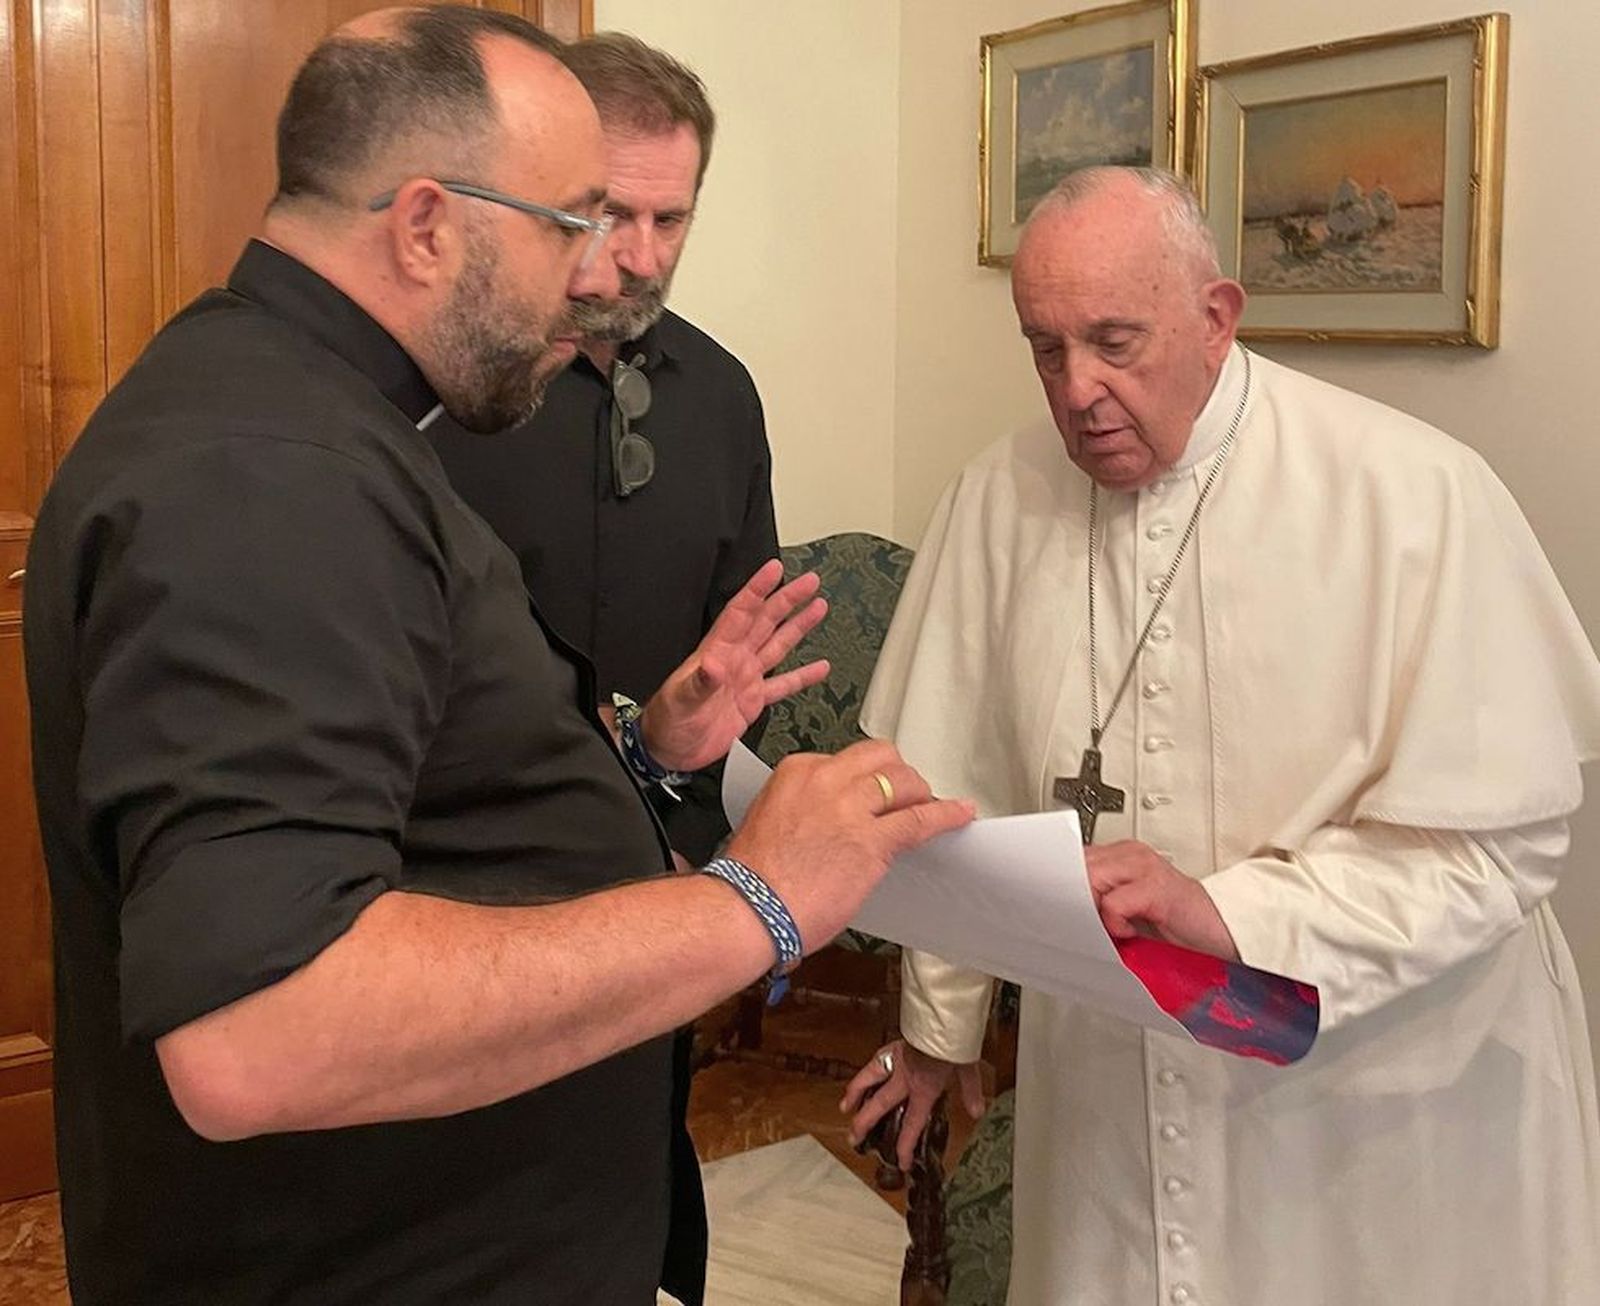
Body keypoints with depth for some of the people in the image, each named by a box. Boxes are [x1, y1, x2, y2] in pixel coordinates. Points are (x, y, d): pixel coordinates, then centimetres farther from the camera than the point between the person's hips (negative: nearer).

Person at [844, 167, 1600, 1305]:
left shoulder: (1418, 496, -16)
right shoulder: (1001, 499, -5)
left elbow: (1499, 836, -16)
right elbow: (959, 787, 6)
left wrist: (1229, 912, -28)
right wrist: (939, 1026, 15)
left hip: (1386, 1084, -2)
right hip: (1107, 1078, 3)